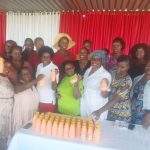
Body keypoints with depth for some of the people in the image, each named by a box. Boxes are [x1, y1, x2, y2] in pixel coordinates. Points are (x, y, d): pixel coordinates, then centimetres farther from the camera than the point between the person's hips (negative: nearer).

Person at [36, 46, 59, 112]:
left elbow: (54, 88, -22)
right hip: (37, 100, 6)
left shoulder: (54, 68, -15)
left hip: (48, 101, -5)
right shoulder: (39, 66, 3)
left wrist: (53, 78, -39)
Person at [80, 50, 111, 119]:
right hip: (84, 106, 6)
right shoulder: (88, 70, 5)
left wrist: (104, 89, -36)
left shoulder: (106, 74, -14)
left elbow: (104, 95, -17)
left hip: (97, 108, -6)